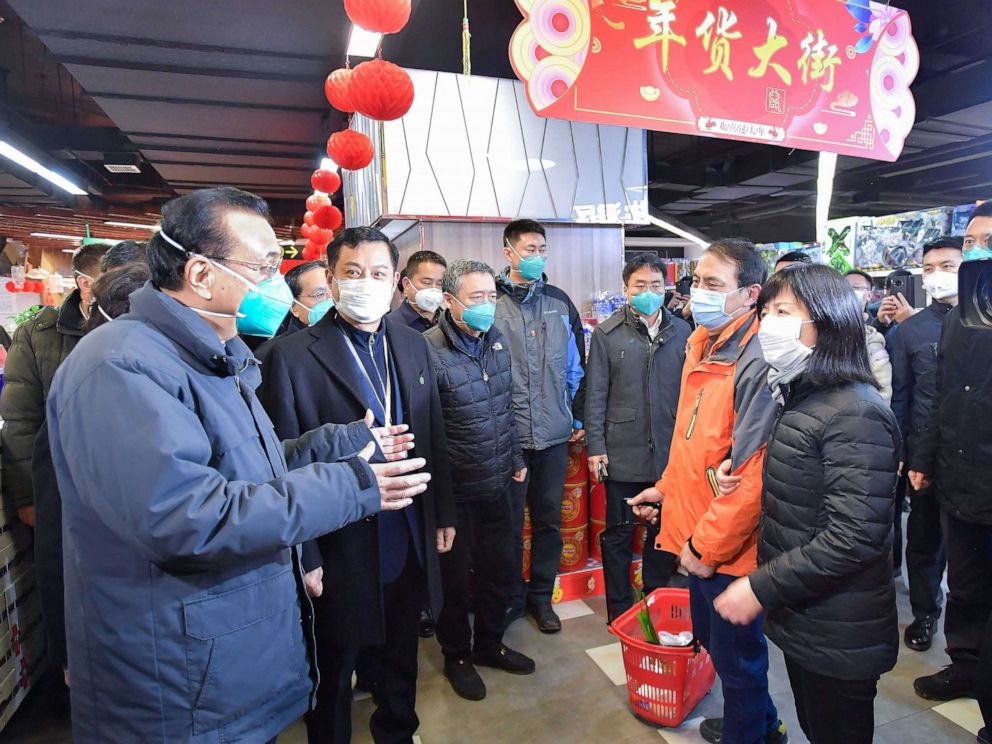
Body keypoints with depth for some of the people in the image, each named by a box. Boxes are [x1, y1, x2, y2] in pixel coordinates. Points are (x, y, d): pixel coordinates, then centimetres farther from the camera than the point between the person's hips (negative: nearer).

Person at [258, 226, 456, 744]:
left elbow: (433, 438, 8)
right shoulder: (292, 356, -15)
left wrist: (442, 515, 9)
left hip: (409, 547, 5)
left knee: (399, 664, 26)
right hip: (339, 553, -5)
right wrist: (305, 560, -14)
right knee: (333, 675, 19)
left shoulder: (413, 345, 2)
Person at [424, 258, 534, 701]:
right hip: (455, 492, -6)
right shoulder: (428, 352, -20)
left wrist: (516, 459, 17)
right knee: (455, 577, 13)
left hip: (497, 484, 7)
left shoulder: (497, 341, 4)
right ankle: (457, 656, 38)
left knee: (501, 569, 19)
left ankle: (489, 644, 43)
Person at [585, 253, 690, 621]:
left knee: (664, 530, 15)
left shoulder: (682, 332, 4)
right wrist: (595, 446, -6)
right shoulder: (608, 333, -3)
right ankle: (620, 611, 26)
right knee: (619, 533, 10)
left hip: (669, 451, 3)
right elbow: (595, 394, -3)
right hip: (622, 451, -2)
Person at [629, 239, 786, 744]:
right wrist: (667, 488, 15)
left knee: (735, 656, 13)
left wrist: (707, 543, -19)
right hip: (699, 537, 9)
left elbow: (753, 474, -25)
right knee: (711, 637, 26)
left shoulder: (757, 363, -23)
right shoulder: (702, 345, 5)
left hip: (728, 549, -9)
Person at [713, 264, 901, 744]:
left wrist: (760, 588, -22)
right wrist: (736, 469, 0)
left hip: (837, 636, -8)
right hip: (799, 617, 8)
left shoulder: (856, 413, -21)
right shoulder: (802, 398, 8)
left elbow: (853, 537, -26)